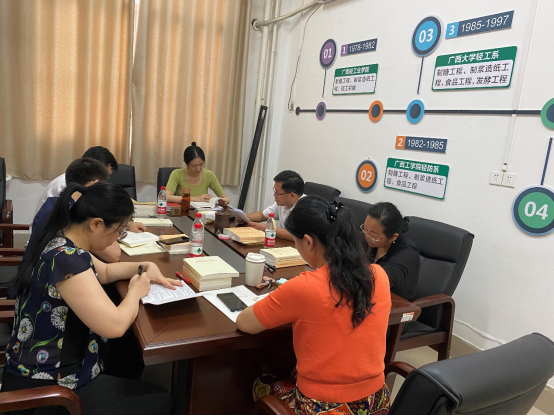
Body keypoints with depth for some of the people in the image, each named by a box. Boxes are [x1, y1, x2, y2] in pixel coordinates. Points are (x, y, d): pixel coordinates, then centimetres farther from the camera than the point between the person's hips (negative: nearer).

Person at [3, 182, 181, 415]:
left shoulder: (62, 244, -1)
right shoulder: (66, 259, -31)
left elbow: (104, 272, 17)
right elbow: (115, 326, -33)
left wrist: (145, 267, 3)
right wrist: (136, 292, -14)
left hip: (46, 368, 9)